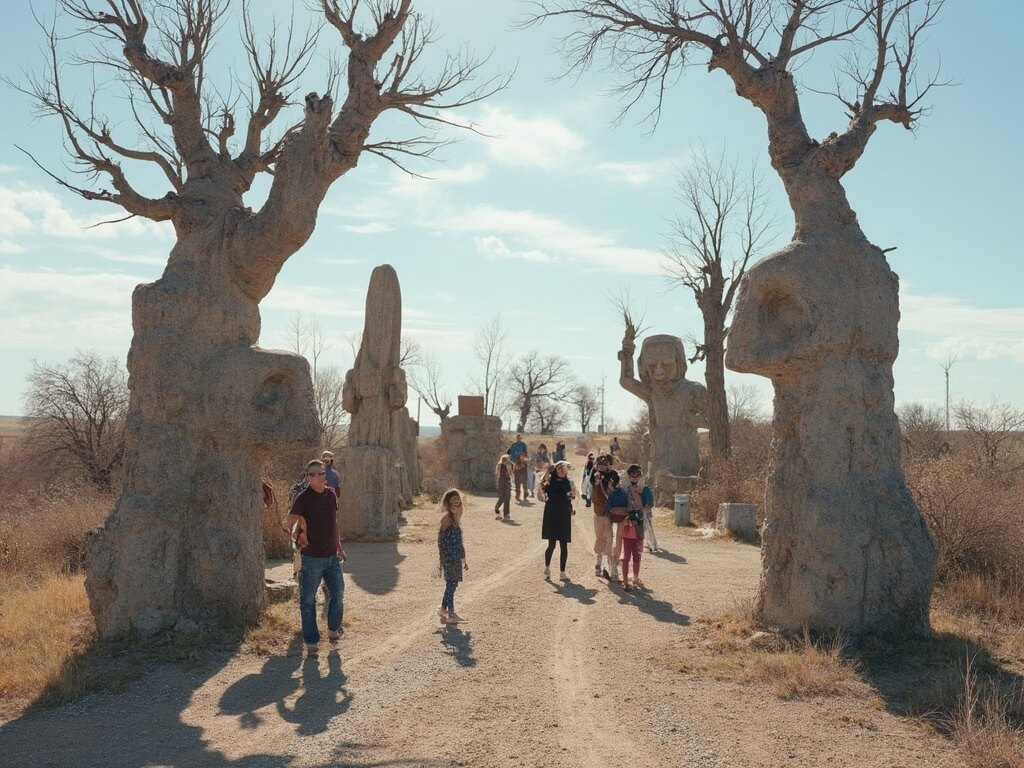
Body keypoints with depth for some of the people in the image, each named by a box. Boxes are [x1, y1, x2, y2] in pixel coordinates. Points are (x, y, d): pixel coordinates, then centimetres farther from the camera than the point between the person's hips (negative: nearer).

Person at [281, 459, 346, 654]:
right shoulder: (304, 498, -13)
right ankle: (311, 641, 11)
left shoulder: (331, 495, 7)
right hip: (312, 558, -6)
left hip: (332, 556, 6)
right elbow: (287, 523, -18)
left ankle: (334, 630, 33)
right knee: (308, 599, 2)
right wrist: (299, 536, -7)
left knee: (338, 594, 13)